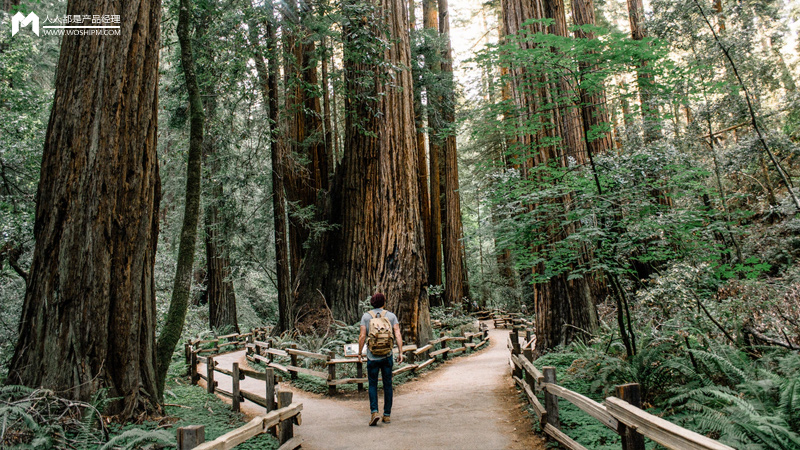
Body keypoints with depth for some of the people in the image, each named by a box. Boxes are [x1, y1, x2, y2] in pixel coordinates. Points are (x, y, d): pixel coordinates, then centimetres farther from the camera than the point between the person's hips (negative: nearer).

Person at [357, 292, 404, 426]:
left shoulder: (366, 316, 0)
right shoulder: (391, 316, 3)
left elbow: (362, 336, -5)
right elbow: (398, 334, -6)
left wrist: (359, 353, 4)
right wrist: (400, 352, -4)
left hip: (372, 357, -1)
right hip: (387, 356, 1)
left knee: (373, 385, 10)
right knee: (387, 385, 12)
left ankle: (374, 412, -7)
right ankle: (387, 415, 18)